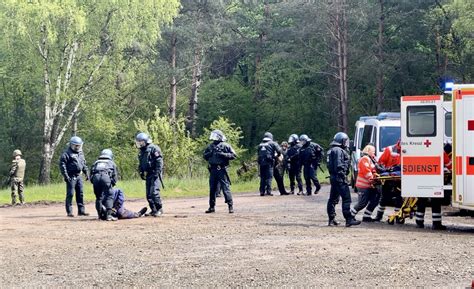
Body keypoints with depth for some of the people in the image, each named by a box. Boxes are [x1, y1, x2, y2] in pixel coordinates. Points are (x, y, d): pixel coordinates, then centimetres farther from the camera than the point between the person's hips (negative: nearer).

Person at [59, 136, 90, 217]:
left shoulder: (80, 153, 17)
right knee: (70, 194, -6)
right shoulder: (67, 153, -7)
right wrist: (65, 176, -18)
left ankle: (81, 210, 14)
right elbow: (62, 164, -13)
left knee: (80, 193, 8)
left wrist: (86, 173, 17)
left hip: (79, 176, 7)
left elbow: (84, 164, 27)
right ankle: (69, 212, -3)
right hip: (71, 177, -7)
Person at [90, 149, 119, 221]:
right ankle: (108, 215, -13)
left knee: (98, 197, 15)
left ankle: (100, 214, 14)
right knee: (109, 196, -1)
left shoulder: (95, 163, 36)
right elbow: (115, 176, 20)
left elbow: (91, 175, 26)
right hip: (106, 176, -3)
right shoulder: (111, 163, 31)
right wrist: (112, 184, 25)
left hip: (95, 177, 3)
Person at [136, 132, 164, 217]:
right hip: (148, 175, 8)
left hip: (155, 174, -8)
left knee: (154, 192, -16)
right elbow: (141, 164, 25)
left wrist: (157, 172, -19)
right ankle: (154, 210, 14)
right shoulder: (142, 151, 17)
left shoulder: (153, 148, -8)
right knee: (148, 194, 6)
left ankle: (159, 209, -6)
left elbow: (159, 161, -14)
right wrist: (141, 172, 11)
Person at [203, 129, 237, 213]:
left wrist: (223, 154, -16)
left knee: (225, 188, -8)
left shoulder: (225, 146, -2)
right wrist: (209, 153, -1)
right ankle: (212, 207, 18)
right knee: (212, 189, 10)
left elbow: (233, 155, -7)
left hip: (221, 169, -6)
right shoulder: (210, 146, 14)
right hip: (213, 170, 6)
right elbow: (204, 155, 20)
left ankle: (230, 206, -5)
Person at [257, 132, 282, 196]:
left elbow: (258, 152, 17)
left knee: (262, 177, 9)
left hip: (261, 162, 4)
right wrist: (277, 155, 14)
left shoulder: (260, 145, 19)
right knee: (269, 177, -4)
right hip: (269, 162, -4)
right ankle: (268, 191, -10)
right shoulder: (272, 143, 4)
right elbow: (279, 150, -4)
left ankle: (262, 191, 6)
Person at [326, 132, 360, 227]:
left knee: (333, 199, 13)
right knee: (346, 198, -10)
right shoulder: (339, 151, -14)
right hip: (339, 178, -11)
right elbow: (339, 166, -22)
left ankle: (331, 219, 18)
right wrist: (343, 176, -21)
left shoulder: (332, 150, 19)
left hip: (333, 177, 11)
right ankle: (349, 219, -13)